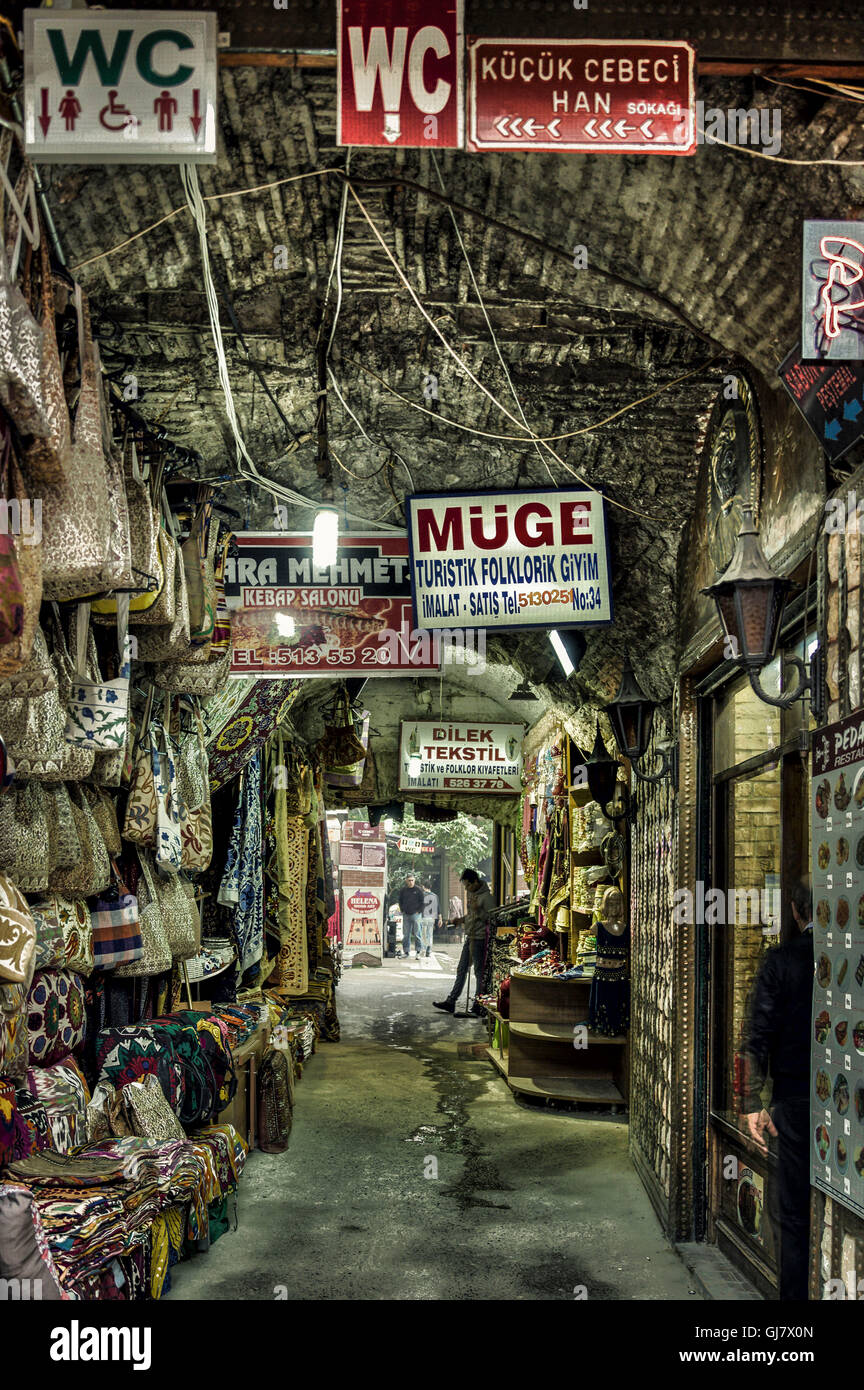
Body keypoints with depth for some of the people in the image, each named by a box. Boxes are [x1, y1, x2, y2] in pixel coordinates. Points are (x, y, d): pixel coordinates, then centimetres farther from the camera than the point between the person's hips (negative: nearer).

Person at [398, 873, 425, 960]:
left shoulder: (418, 890, -1)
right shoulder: (402, 890, 8)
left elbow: (422, 902, 1)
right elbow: (400, 901, 18)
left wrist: (418, 911, -5)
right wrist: (403, 911, 8)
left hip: (416, 914, -3)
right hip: (406, 915, 3)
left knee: (417, 933, -4)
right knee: (406, 934, 5)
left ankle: (419, 952, 1)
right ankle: (406, 951, 10)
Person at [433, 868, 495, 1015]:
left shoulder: (486, 897, -15)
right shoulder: (470, 893, 12)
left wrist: (477, 910, -25)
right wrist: (463, 919, 8)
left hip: (480, 938, -9)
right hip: (470, 936, 9)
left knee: (479, 972, -1)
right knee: (461, 970, 9)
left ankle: (478, 1004, 6)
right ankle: (451, 1001, 12)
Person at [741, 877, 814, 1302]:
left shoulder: (781, 960, -4)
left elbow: (758, 1037, -7)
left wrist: (753, 1102, -3)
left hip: (796, 1102, -1)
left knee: (796, 1217, 7)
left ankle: (795, 1294, 11)